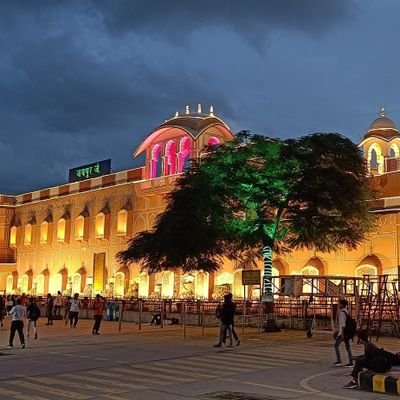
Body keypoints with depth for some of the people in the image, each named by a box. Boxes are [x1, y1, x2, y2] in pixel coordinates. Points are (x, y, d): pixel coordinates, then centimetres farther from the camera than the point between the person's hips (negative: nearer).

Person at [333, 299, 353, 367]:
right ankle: (350, 362, 8)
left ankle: (339, 361, -7)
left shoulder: (342, 312, -17)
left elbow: (343, 323, -22)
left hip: (343, 332, -10)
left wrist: (342, 334, -24)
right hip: (346, 331, 10)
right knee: (347, 346, 8)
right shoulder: (346, 311, 14)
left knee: (336, 345, -4)